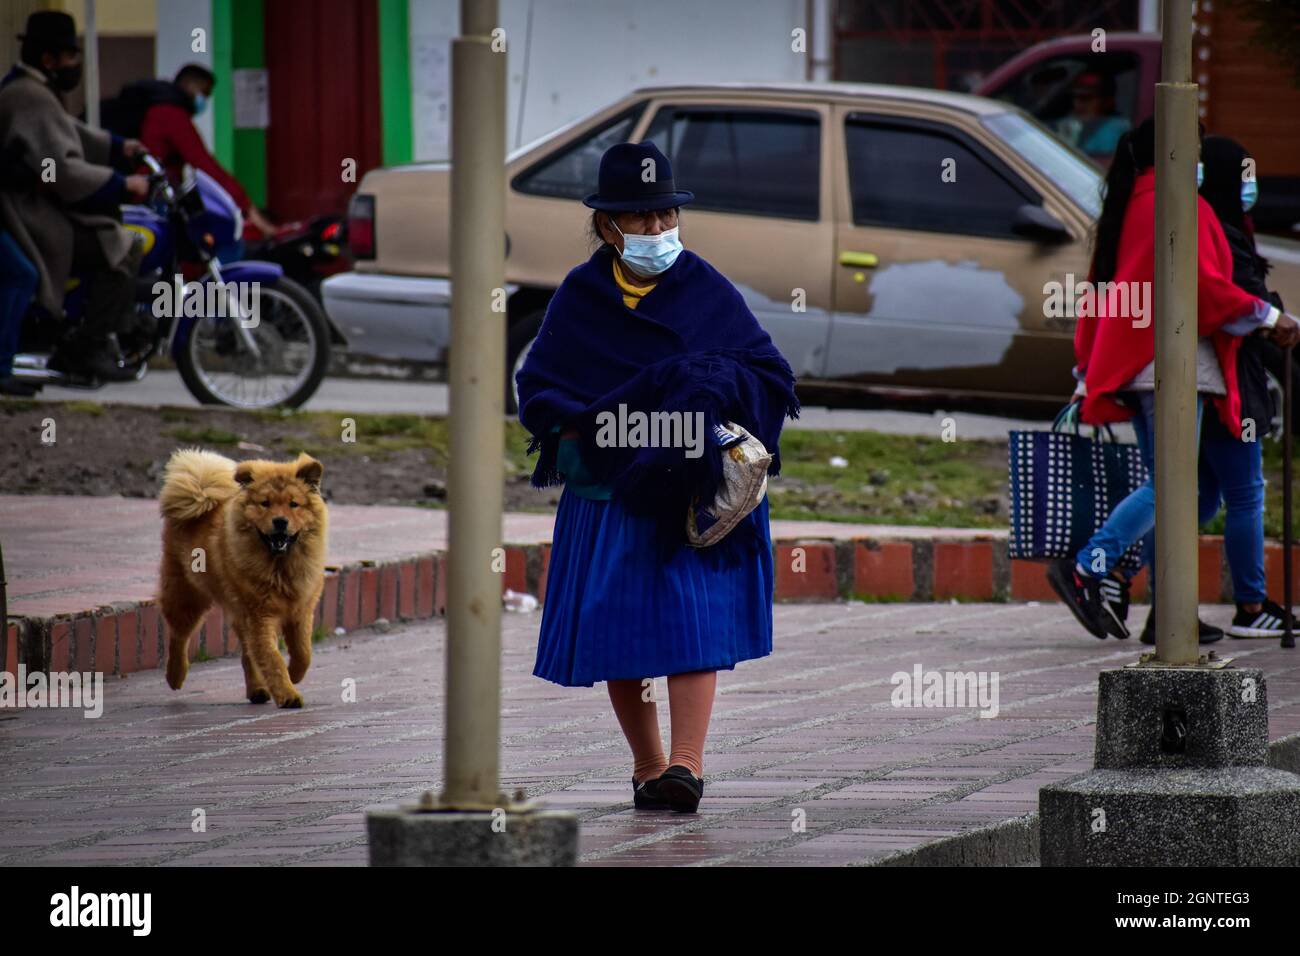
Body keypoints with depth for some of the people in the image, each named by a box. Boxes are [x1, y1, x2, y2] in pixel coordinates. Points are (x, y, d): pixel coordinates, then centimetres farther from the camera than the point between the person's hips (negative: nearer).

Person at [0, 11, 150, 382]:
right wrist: (123, 184, -21)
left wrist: (118, 146, 16)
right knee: (123, 248, -18)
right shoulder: (33, 100, -20)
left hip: (31, 206, 12)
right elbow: (62, 168, -28)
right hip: (33, 217, -12)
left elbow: (68, 133, 27)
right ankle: (87, 348, -17)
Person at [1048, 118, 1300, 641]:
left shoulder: (1125, 209, 19)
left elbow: (1096, 298, 20)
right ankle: (1086, 569, -22)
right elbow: (1203, 285, -15)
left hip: (1132, 368, 9)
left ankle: (1167, 608, 5)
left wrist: (1088, 375, 23)